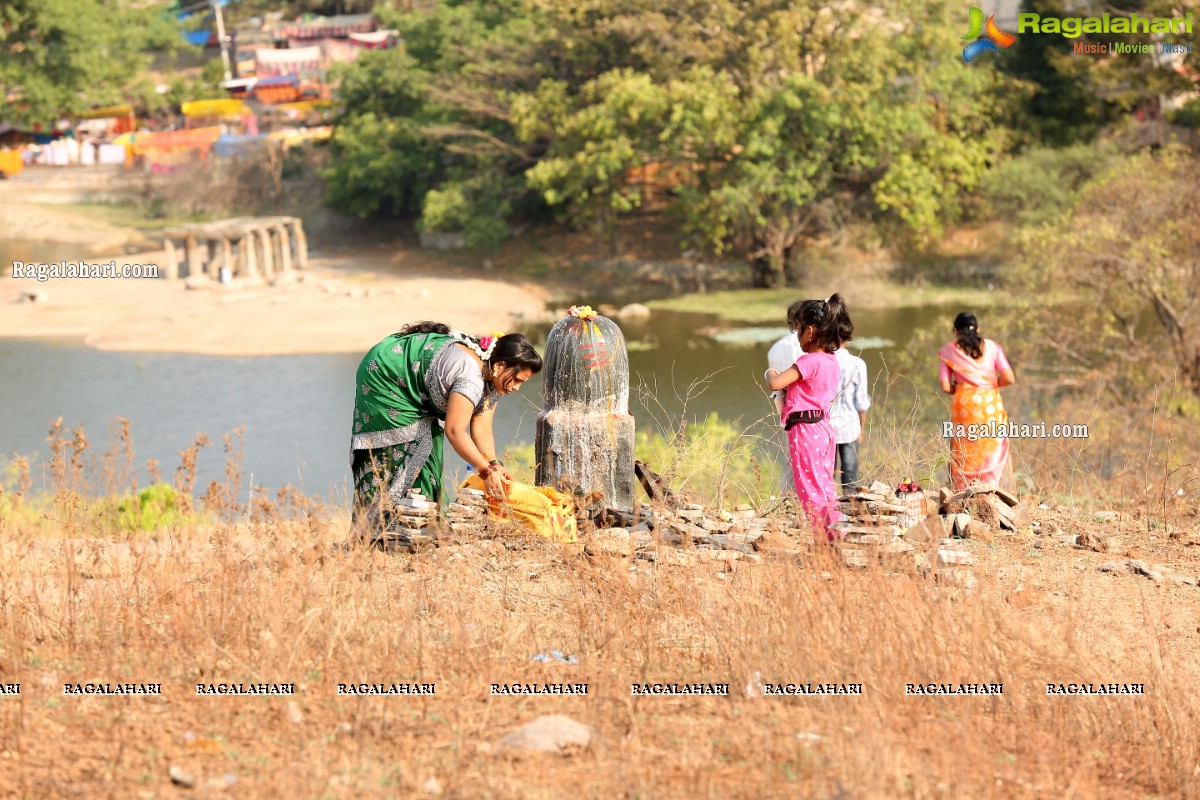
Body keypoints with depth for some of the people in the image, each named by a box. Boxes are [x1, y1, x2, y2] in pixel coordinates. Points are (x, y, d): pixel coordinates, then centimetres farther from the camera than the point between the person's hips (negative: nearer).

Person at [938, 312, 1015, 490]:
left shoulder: (949, 350, 3)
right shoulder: (991, 347, 4)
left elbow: (946, 387, -3)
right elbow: (1009, 378, -3)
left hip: (963, 404, -1)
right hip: (990, 405, 1)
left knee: (965, 455, 5)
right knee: (993, 452, 6)